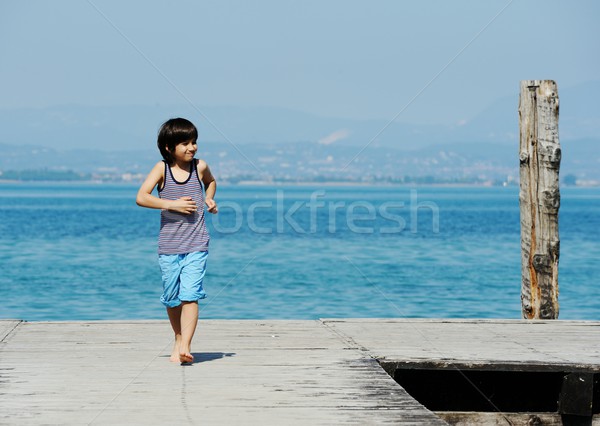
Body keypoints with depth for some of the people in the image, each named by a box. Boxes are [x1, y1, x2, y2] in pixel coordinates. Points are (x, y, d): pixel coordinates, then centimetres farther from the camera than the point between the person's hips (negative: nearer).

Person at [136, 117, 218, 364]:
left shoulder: (200, 167, 2)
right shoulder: (162, 168, -4)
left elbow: (211, 181, 27)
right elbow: (141, 198, -15)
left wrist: (209, 198, 8)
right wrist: (172, 204, -19)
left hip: (196, 246, 0)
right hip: (168, 245, 0)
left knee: (190, 295, -14)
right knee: (172, 299, 11)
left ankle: (185, 346, -20)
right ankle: (178, 340, 31)